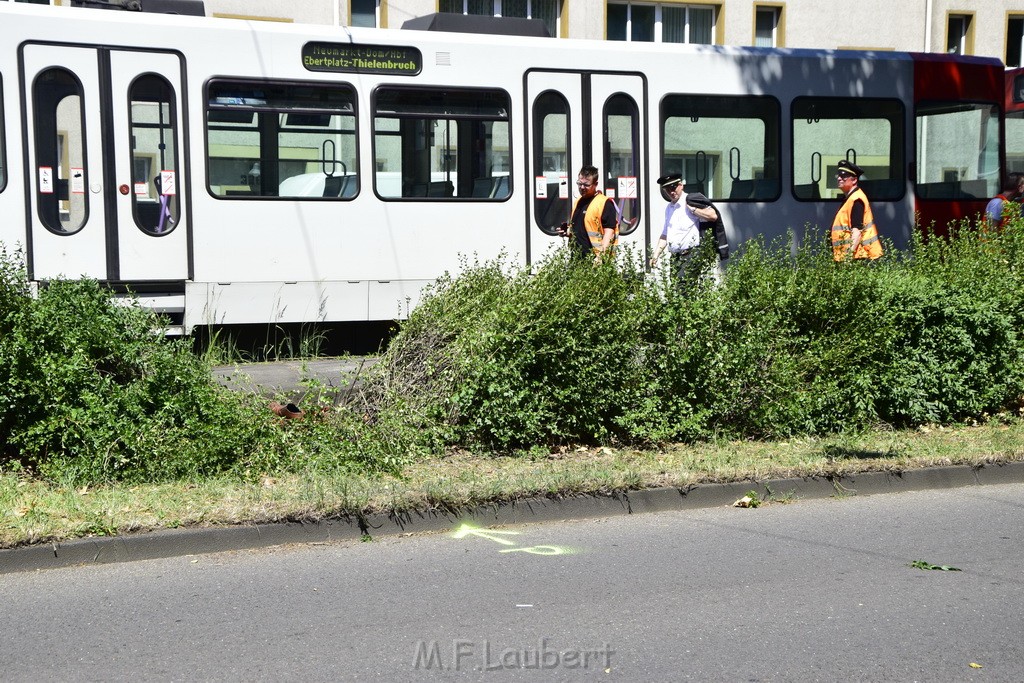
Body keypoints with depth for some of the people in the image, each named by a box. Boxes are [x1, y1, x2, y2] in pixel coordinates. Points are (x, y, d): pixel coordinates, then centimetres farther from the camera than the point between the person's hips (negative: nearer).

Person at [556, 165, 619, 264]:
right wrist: (567, 232, 8)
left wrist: (601, 257, -22)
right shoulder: (578, 202, 17)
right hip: (576, 259, 8)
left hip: (594, 260, -8)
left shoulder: (604, 203, -9)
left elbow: (609, 232, -14)